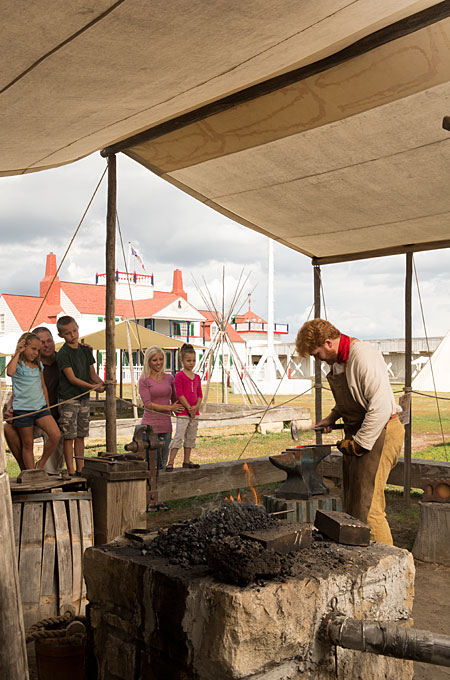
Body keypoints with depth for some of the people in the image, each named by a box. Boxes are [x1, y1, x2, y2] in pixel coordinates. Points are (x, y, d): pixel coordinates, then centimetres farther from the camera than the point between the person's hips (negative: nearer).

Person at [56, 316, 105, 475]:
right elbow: (72, 378, -15)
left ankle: (80, 470, 17)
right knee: (69, 436, -3)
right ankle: (71, 471, 2)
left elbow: (92, 374, 14)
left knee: (80, 436, 10)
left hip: (84, 398, 6)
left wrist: (102, 383, -6)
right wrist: (93, 387, -19)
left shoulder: (86, 350, 10)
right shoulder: (63, 354, -10)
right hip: (68, 399, -6)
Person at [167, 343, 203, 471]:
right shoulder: (179, 376, -8)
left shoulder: (197, 377, 12)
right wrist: (189, 408, -14)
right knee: (179, 437, -11)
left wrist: (196, 406, -7)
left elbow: (200, 394, 10)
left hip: (194, 412, 7)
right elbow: (179, 394, -14)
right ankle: (170, 462, -10)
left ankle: (187, 461, 22)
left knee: (191, 437, 12)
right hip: (183, 412, -7)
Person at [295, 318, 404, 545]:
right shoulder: (337, 360, 10)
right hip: (356, 433, 10)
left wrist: (360, 442, -20)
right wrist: (333, 417, 10)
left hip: (378, 433, -10)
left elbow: (381, 407, -25)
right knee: (351, 506, 14)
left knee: (367, 507, -10)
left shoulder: (363, 356, -21)